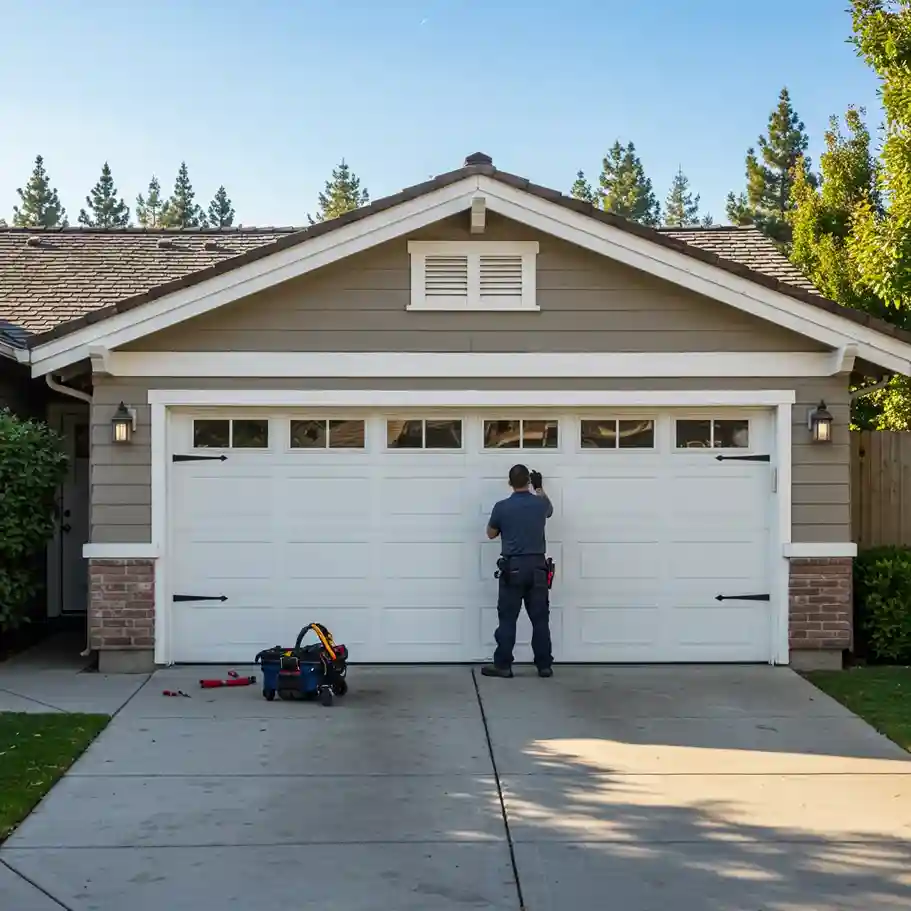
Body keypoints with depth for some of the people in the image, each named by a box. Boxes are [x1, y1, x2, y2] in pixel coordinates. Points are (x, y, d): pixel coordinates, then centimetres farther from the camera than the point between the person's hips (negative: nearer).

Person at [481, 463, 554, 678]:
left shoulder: (502, 507, -7)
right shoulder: (540, 504, 0)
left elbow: (491, 534, 8)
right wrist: (539, 488, 40)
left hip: (513, 567, -2)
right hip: (537, 566, 2)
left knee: (507, 619, 3)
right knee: (540, 619, 6)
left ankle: (503, 665, 4)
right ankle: (544, 666, 8)